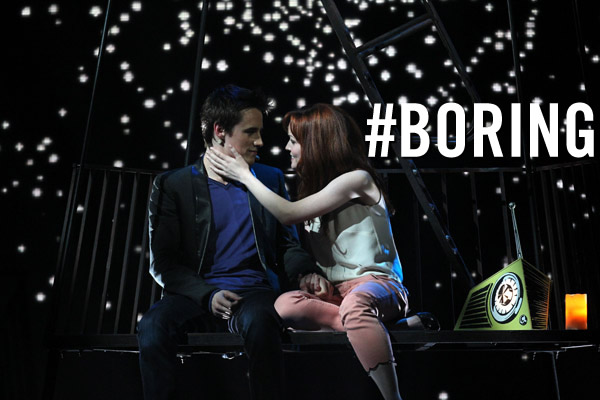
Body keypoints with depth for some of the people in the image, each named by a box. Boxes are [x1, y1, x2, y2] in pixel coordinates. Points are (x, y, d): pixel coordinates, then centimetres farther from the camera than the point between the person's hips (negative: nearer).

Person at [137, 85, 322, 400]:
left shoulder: (271, 179, 15)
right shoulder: (172, 185, 6)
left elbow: (287, 243, 17)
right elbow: (162, 261, 1)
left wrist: (306, 273, -5)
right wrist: (207, 295, -15)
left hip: (255, 294, 1)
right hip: (197, 297, 0)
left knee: (259, 321, -35)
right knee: (153, 324, -32)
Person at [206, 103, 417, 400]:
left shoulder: (357, 179, -7)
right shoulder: (316, 186, 18)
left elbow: (289, 215, -13)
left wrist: (244, 175, -3)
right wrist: (314, 275, -2)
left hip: (377, 284, -6)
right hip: (332, 291, 6)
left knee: (354, 304, -42)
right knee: (284, 305, -27)